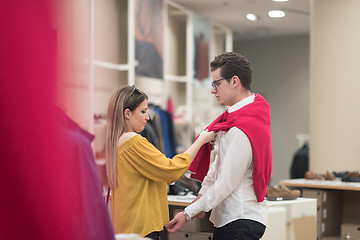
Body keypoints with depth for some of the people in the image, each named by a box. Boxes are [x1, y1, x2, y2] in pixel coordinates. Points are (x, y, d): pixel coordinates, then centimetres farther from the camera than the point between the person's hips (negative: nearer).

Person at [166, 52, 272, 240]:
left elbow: (225, 185, -20)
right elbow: (220, 161, 17)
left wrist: (188, 214, -14)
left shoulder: (240, 131, -22)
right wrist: (203, 193, 11)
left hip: (240, 222, -9)